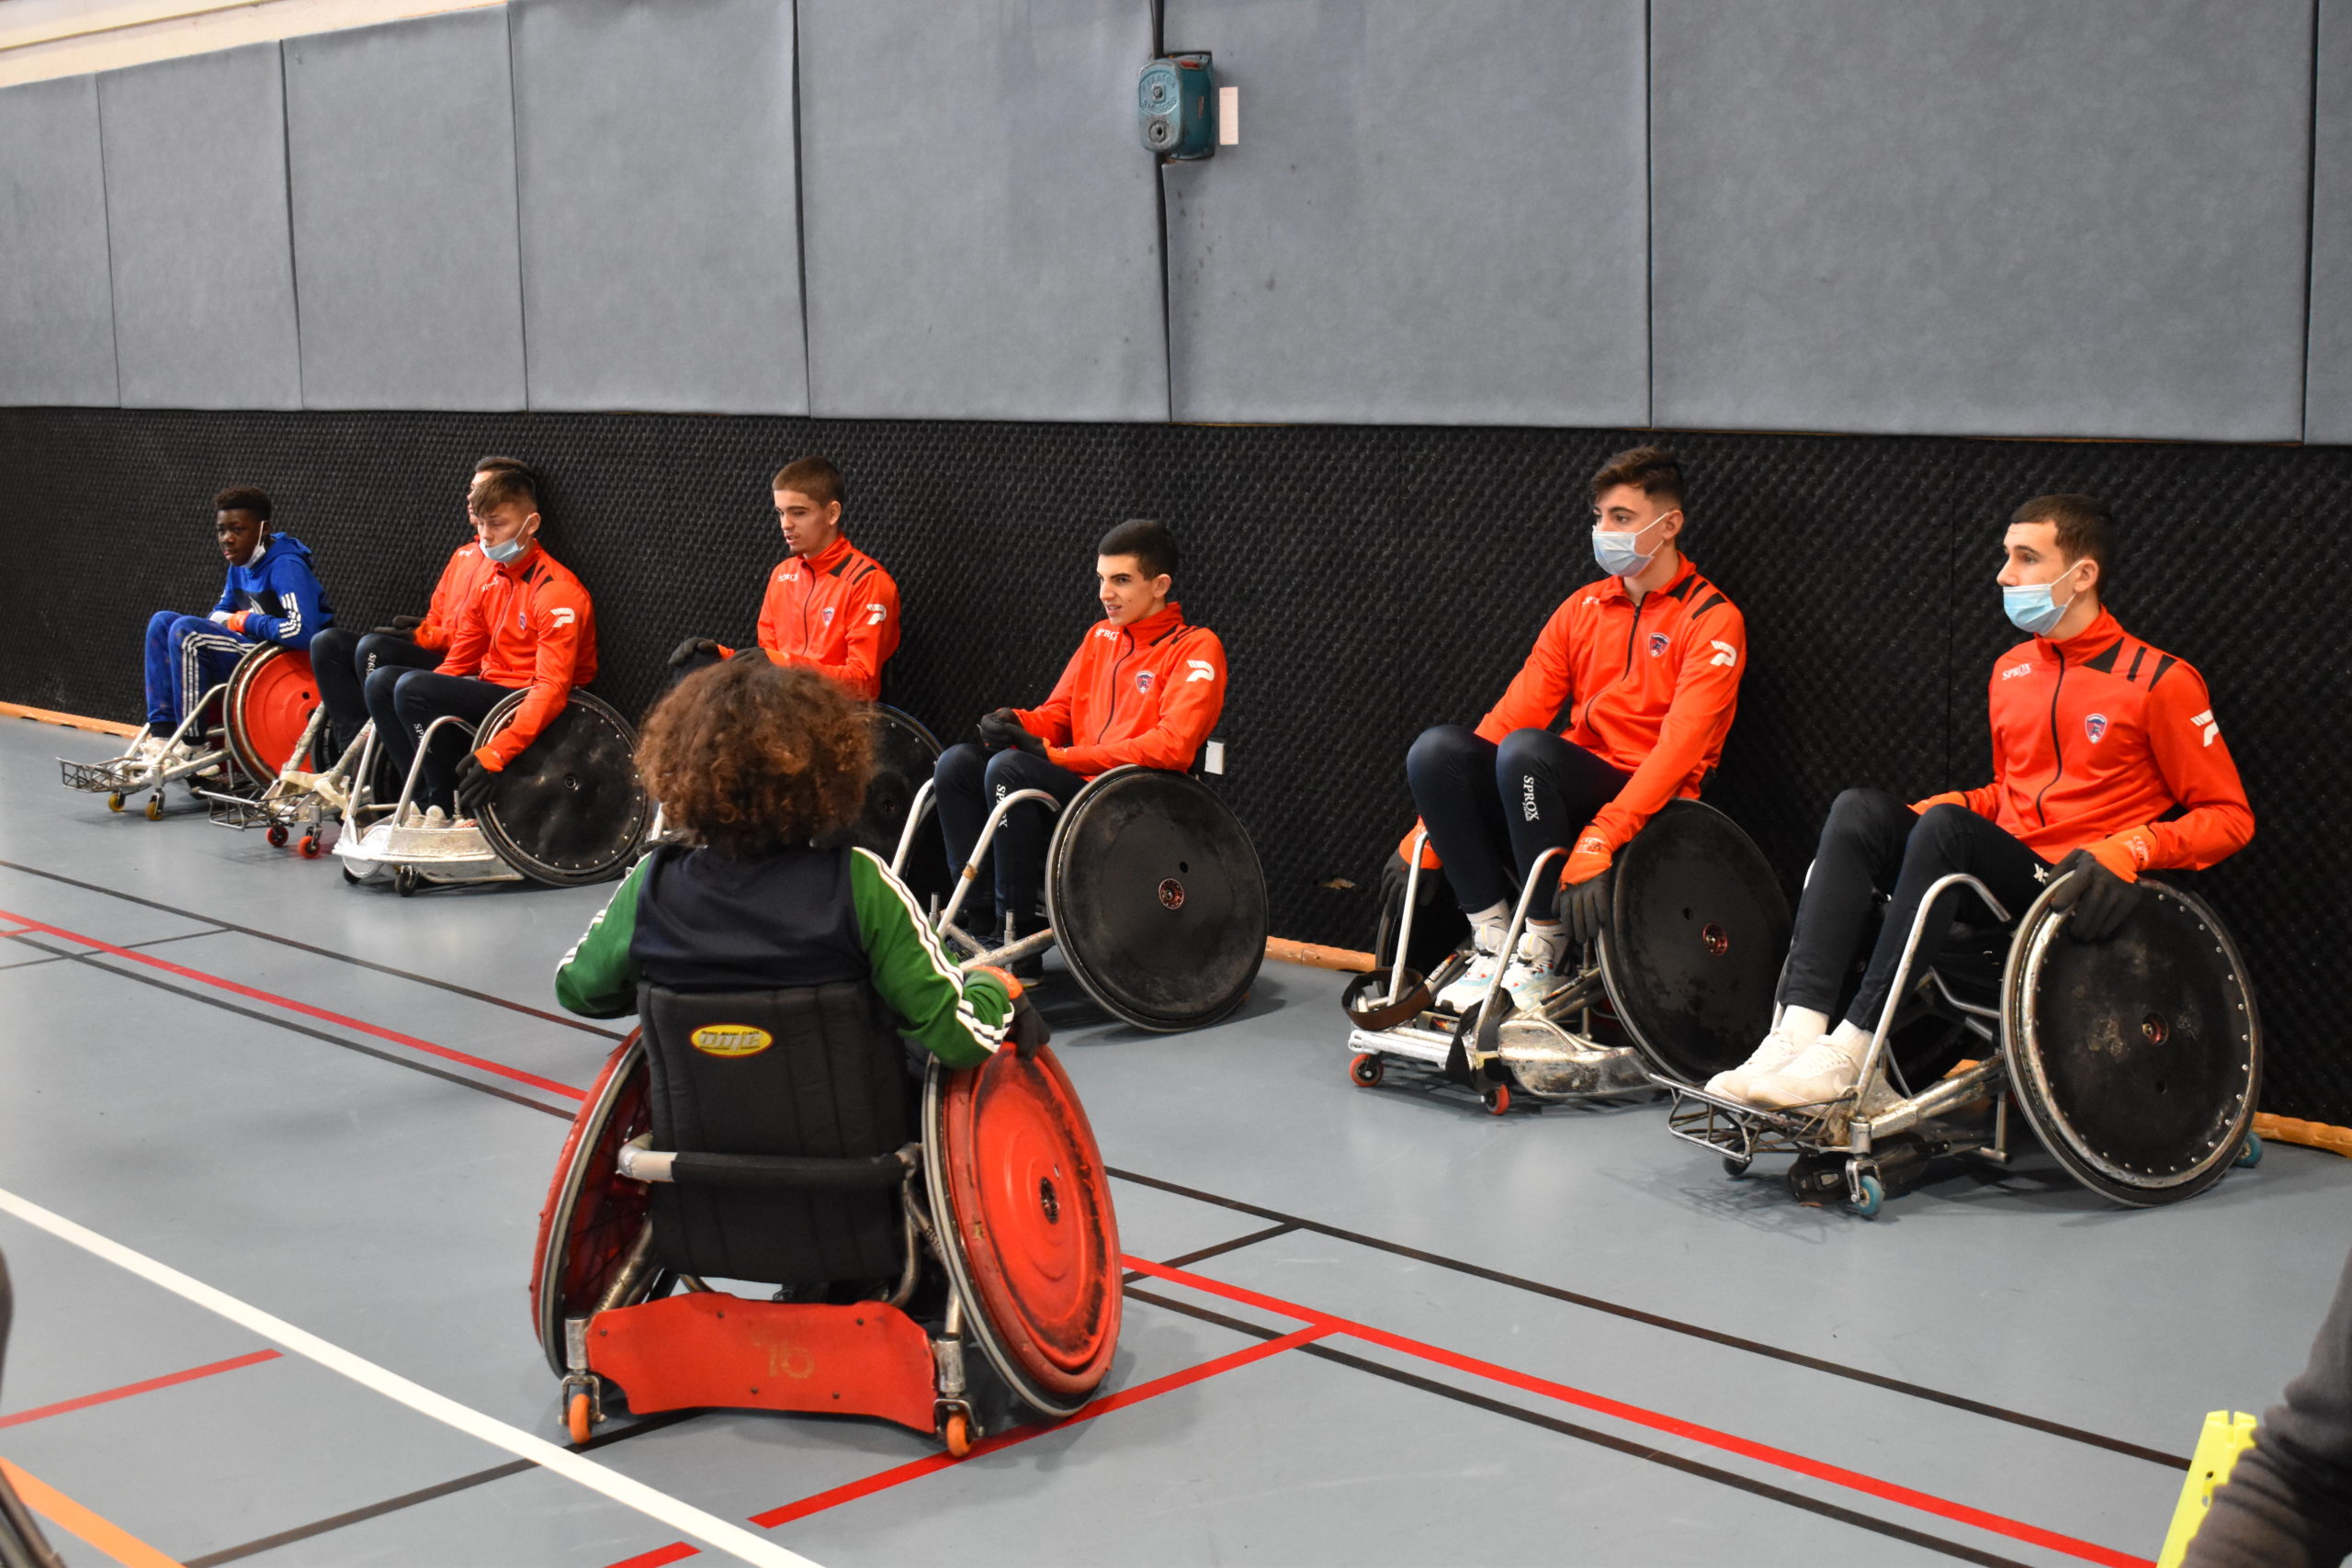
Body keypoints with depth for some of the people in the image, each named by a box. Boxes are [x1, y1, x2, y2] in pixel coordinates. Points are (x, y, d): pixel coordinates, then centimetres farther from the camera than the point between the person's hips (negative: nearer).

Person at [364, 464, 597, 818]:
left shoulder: (556, 591, -16)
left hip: (527, 704, -9)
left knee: (412, 686, -23)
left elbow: (553, 689, -24)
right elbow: (459, 661, 14)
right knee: (382, 682, -1)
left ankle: (453, 808, -13)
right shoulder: (492, 579, 11)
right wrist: (388, 721, 4)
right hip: (489, 692, 9)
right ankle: (428, 800, -9)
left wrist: (498, 751, -35)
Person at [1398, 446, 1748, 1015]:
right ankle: (1493, 938, -16)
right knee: (1436, 747, -18)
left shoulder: (1712, 620, -3)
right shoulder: (1583, 607, 15)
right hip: (1570, 793, 6)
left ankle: (1541, 953, -22)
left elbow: (1682, 743, -16)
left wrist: (1600, 841, -29)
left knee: (1526, 749, -33)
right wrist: (1433, 827, 2)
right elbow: (1517, 709, 10)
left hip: (1647, 804, -6)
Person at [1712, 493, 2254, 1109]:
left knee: (1946, 826, -31)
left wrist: (2130, 850, -21)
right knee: (1860, 809, -17)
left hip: (2077, 899, -6)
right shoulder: (2010, 670, 17)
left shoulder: (2159, 681, -4)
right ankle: (1798, 1030, -32)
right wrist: (1919, 814, 9)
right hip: (2004, 881, 7)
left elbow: (2229, 816, -3)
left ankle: (1852, 1049, -33)